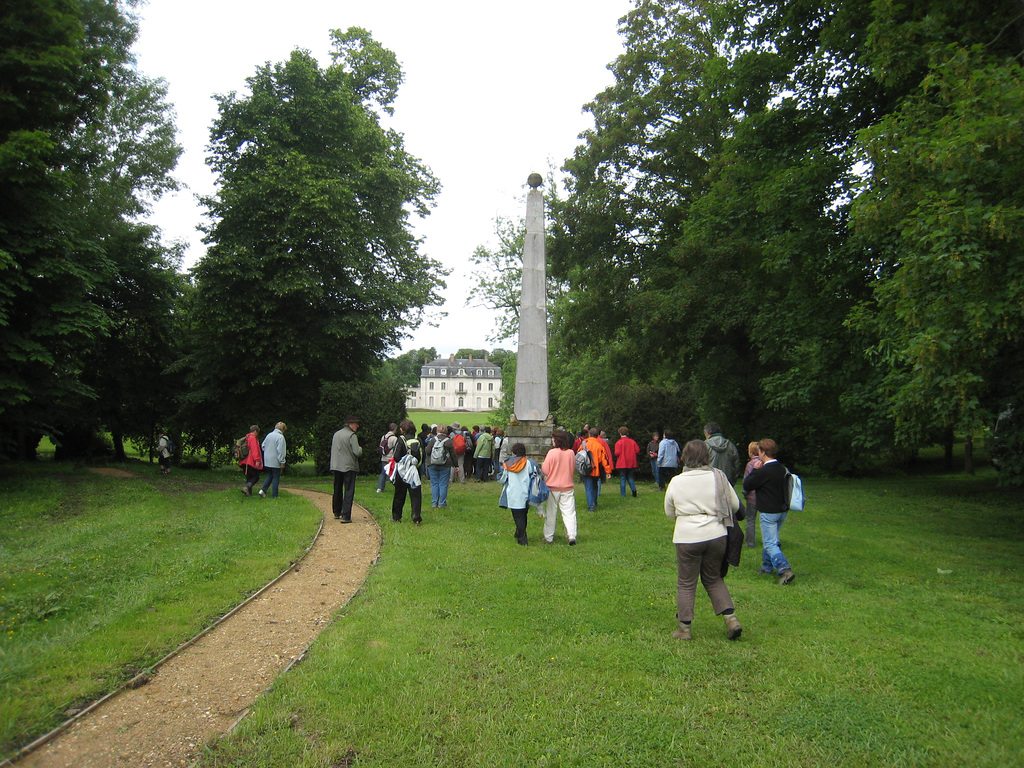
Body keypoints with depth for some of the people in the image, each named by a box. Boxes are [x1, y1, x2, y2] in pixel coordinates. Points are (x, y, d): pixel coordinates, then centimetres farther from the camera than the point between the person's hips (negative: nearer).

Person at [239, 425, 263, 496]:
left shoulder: (246, 438, 18)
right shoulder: (253, 438, -11)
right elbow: (254, 450, -20)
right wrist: (257, 460, -24)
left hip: (244, 462, 9)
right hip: (251, 462, -9)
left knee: (249, 478, 14)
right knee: (256, 477, -4)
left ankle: (249, 492, 11)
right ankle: (246, 487, -22)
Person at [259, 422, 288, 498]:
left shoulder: (269, 435, 7)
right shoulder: (280, 437, -15)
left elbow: (263, 446, 16)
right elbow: (280, 451, -18)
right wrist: (282, 462, -13)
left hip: (267, 461, 7)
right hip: (275, 461, -7)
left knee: (270, 475, 22)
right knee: (276, 477, 2)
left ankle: (263, 490, 8)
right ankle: (274, 496, 5)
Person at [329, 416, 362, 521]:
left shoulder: (336, 434, 10)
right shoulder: (352, 435, -12)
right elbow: (357, 452, -18)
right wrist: (360, 449, 4)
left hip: (336, 466, 7)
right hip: (349, 467, -7)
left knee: (337, 490, 18)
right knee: (349, 491, -4)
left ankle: (337, 513, 30)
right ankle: (345, 516, -10)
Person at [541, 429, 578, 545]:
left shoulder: (552, 452, -14)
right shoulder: (571, 453, -4)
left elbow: (545, 470, -10)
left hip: (553, 487, -2)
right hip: (567, 487, 2)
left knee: (551, 513, 10)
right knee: (569, 512, 3)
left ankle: (549, 537, 18)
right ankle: (571, 536, -9)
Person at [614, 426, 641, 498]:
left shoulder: (619, 442, -11)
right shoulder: (632, 441, 2)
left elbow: (617, 453, -17)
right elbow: (637, 451, 0)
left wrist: (617, 456, 6)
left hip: (622, 464, -4)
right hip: (632, 463, 4)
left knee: (622, 478, 4)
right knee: (630, 477, 18)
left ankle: (623, 494, 3)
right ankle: (633, 489, -4)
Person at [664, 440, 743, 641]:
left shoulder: (676, 482, -5)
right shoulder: (718, 477, -3)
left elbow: (669, 512, 9)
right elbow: (735, 505, 7)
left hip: (687, 538, -2)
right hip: (716, 535, 2)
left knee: (686, 584, 10)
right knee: (713, 579, 20)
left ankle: (684, 628, 15)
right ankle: (731, 618, 10)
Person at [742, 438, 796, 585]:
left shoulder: (763, 471, -21)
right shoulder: (783, 468, 3)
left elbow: (746, 485, -13)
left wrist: (754, 470, -3)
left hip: (769, 513, -8)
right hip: (782, 511, 8)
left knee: (770, 543, -4)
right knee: (770, 540, 22)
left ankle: (785, 570, -15)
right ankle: (767, 566, 32)